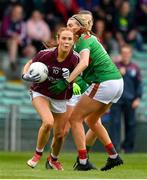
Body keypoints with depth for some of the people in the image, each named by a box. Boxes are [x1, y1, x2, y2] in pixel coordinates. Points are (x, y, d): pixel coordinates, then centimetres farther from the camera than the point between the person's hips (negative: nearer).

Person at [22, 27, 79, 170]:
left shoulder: (75, 59, -20)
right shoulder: (46, 54, -24)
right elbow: (29, 64, -4)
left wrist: (69, 78, -29)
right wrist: (26, 76, -23)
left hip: (60, 98, 3)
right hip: (41, 93, -3)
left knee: (59, 134, 6)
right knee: (48, 122, -28)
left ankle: (53, 160, 37)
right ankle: (38, 154, -4)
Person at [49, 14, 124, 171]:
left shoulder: (84, 40, -8)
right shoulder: (90, 38, 21)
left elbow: (84, 63, -26)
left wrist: (66, 82, -33)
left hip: (103, 84, -9)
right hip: (117, 81, 9)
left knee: (75, 118, -2)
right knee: (92, 121, 25)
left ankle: (83, 162, -7)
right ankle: (114, 157, 23)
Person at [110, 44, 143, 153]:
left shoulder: (135, 68, 9)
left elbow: (139, 84, 9)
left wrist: (138, 98, 0)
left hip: (130, 100, 1)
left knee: (130, 123, 1)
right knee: (115, 122, -8)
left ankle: (128, 147, 7)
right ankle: (115, 146, -9)